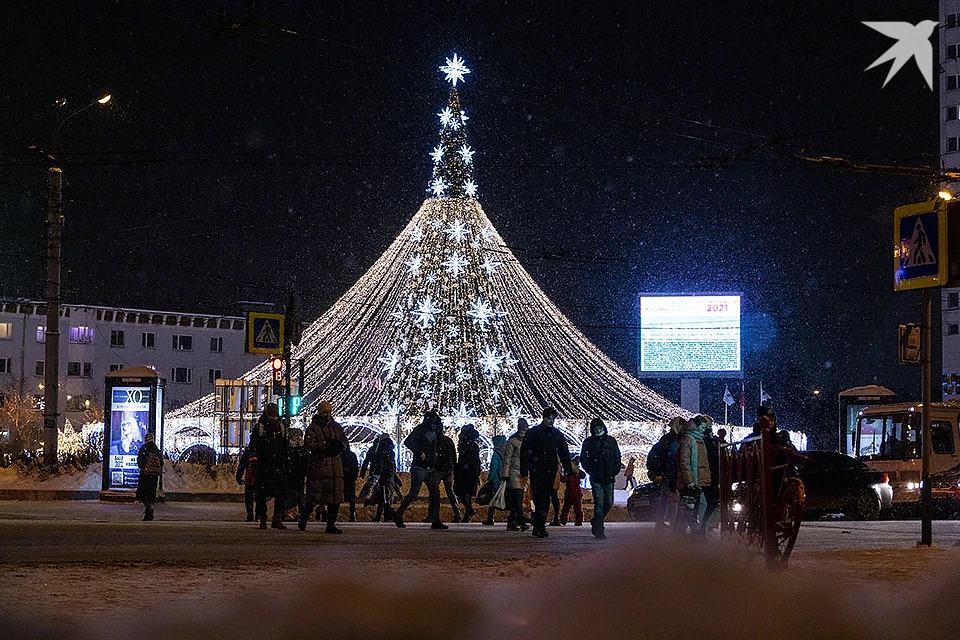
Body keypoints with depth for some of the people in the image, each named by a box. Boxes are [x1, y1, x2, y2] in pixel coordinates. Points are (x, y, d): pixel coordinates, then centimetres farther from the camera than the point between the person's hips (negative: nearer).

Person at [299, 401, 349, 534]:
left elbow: (345, 442, 17)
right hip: (318, 466, -5)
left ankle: (331, 524, 8)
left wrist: (338, 446, -6)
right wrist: (324, 445, -23)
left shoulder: (337, 427, 16)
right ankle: (303, 520, 18)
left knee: (335, 497, 2)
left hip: (335, 466, 5)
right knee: (313, 496, -1)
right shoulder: (313, 428, -2)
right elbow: (308, 445, -13)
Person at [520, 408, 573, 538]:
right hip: (537, 472, -5)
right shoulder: (533, 432, 1)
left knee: (546, 499, 5)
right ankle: (539, 527, -16)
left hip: (550, 472, 5)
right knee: (540, 499, -13)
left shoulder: (557, 434, 13)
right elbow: (525, 452, -1)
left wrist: (568, 470, 5)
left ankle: (539, 527, 11)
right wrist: (524, 470, -8)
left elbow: (564, 453, 16)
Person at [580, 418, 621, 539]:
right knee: (599, 503, -10)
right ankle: (599, 530, -9)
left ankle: (596, 522, 29)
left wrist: (615, 471, 2)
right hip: (596, 479, -3)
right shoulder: (588, 443, 3)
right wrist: (593, 472, -8)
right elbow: (584, 460, 2)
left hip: (609, 478, 3)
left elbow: (617, 457, 15)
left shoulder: (611, 441, 11)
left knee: (609, 503, 5)